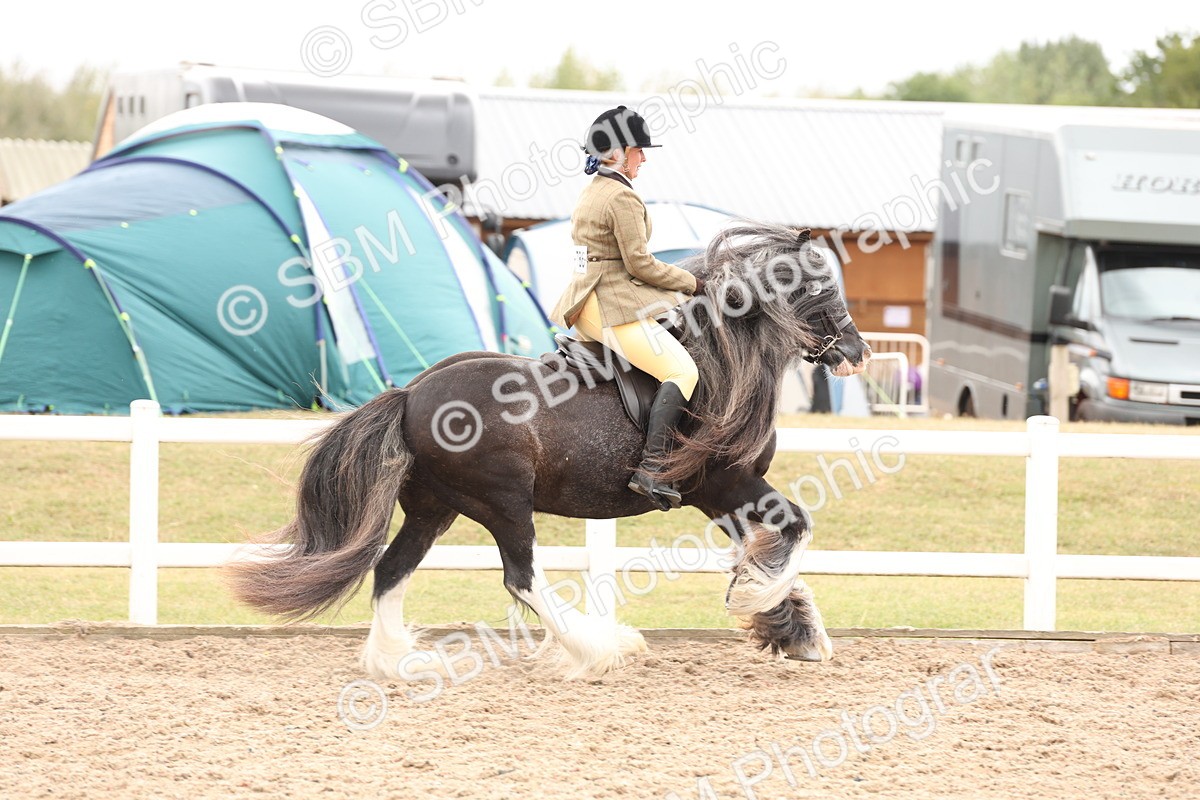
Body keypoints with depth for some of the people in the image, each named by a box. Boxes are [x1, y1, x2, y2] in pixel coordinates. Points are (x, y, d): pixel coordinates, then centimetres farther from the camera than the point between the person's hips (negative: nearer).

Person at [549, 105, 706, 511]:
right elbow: (639, 263, -16)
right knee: (682, 371, -19)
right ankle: (651, 469, -32)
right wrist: (691, 283, -4)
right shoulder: (623, 198, -13)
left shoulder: (589, 193, 17)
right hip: (617, 305, -11)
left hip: (585, 306, 11)